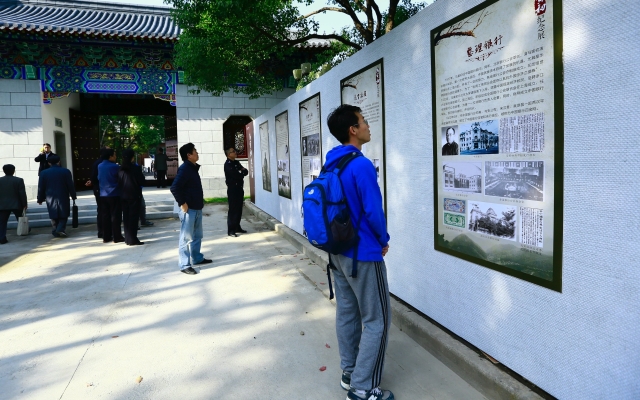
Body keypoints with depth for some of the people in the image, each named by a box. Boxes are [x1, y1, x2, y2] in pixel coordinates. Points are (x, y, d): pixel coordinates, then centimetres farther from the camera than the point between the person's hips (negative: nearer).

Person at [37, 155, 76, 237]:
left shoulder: (43, 173, 1)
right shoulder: (66, 171, -4)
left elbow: (41, 187, 4)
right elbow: (71, 185, -2)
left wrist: (40, 199, 12)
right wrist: (73, 196, 8)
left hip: (50, 199, 2)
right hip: (63, 198, -2)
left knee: (54, 216, 11)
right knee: (63, 215, 5)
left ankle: (56, 229, 9)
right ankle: (60, 229, -13)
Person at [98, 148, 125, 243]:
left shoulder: (100, 166, 7)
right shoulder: (114, 167, -15)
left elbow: (99, 178, 16)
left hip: (103, 195, 7)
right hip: (114, 194, -7)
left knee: (105, 216, 10)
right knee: (116, 216, -1)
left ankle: (106, 237, 14)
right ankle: (117, 237, 2)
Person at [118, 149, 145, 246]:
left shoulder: (121, 169, 4)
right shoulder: (135, 168, -12)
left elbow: (119, 182, 8)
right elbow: (142, 181, -8)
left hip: (123, 196, 5)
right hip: (134, 195, -5)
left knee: (126, 217, 11)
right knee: (133, 217, -2)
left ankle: (127, 238, 17)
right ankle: (132, 239, -3)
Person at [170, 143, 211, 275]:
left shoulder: (193, 168, 14)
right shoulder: (185, 169, -16)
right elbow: (174, 188, -25)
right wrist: (182, 203, -21)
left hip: (197, 209, 10)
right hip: (189, 210, -10)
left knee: (197, 236, 20)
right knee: (186, 238, -3)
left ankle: (197, 258, 33)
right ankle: (185, 265, 4)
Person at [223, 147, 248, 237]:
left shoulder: (236, 162, 15)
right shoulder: (227, 164, -12)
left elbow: (246, 172, 9)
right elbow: (236, 175, -21)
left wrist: (242, 172, -13)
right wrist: (242, 173, 0)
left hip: (239, 188, 8)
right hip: (232, 189, -8)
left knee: (239, 209, 12)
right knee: (233, 210, -6)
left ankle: (237, 227, 23)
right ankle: (230, 230, -2)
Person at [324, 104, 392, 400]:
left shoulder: (331, 164, 7)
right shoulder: (361, 165, -20)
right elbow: (374, 211, -20)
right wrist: (383, 240, -2)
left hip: (338, 250, 9)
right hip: (362, 254, -9)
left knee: (346, 312, 17)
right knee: (377, 320, 3)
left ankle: (349, 373, 30)